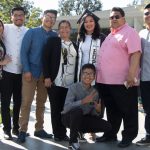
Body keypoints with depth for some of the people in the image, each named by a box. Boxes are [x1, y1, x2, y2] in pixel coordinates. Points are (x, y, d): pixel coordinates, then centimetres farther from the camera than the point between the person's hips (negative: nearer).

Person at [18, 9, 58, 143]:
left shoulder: (55, 36, 3)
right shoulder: (32, 32, -2)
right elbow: (23, 52, -5)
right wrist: (27, 70, -13)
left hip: (46, 74, 3)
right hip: (31, 72, -3)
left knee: (41, 102, 10)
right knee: (26, 102, -4)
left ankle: (39, 129, 20)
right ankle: (23, 130, 4)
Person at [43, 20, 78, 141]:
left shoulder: (75, 46, 14)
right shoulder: (53, 41, 4)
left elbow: (77, 64, 14)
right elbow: (45, 59, -2)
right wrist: (47, 77, -10)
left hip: (70, 83, 3)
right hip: (55, 82, -3)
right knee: (56, 108, 4)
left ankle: (63, 133, 16)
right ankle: (58, 134, 12)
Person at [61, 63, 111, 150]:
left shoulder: (95, 92, -1)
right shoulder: (74, 87, -17)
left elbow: (92, 113, 4)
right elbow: (66, 107, -30)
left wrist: (98, 110, -19)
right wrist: (83, 101, -35)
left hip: (84, 119, 5)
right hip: (69, 117, -5)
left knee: (107, 127, -10)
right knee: (77, 110, -39)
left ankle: (80, 130, 11)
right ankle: (73, 141, -17)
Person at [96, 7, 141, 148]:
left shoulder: (129, 32, -7)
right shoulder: (110, 35, 20)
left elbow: (135, 54, -17)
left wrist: (131, 75, -25)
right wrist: (100, 75, 20)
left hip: (123, 81, -8)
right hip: (106, 80, 9)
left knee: (127, 110, 3)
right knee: (111, 110, 17)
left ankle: (128, 136, 12)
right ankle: (111, 134, 28)